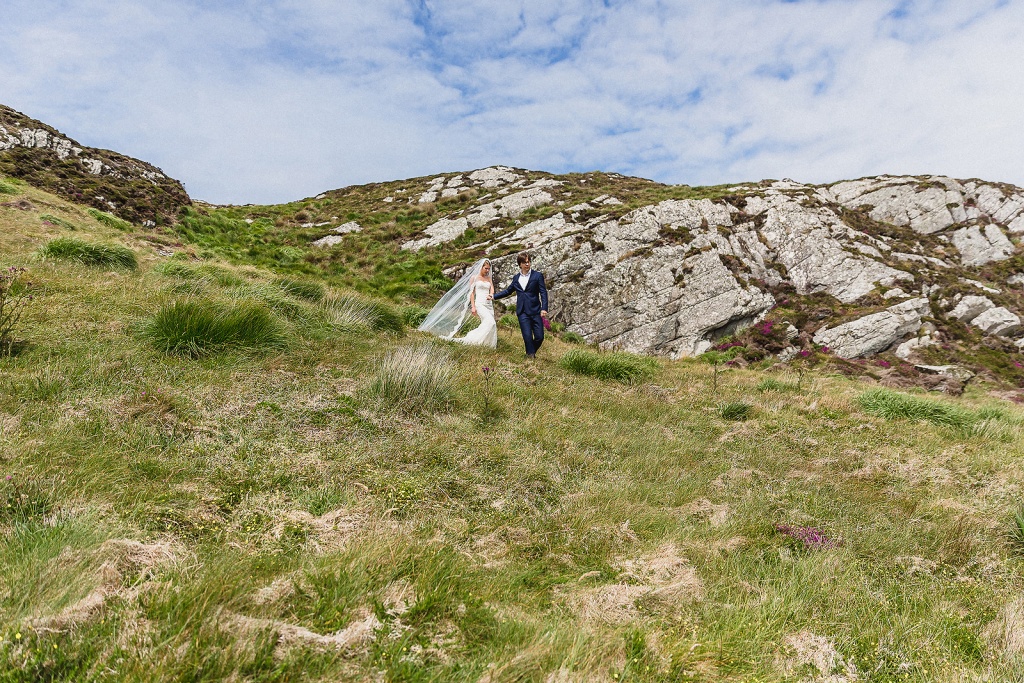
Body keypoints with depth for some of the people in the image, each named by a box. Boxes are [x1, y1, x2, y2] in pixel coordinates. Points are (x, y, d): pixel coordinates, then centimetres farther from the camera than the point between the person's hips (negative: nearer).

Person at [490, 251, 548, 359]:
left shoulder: (538, 275, 2)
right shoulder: (516, 278, 13)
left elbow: (543, 293, -3)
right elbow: (508, 291, 28)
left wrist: (544, 308, -13)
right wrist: (494, 296, 26)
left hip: (535, 311, -2)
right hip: (522, 312, 2)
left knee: (539, 337, -3)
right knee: (527, 336, -6)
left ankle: (532, 353, 22)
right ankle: (531, 355, 7)